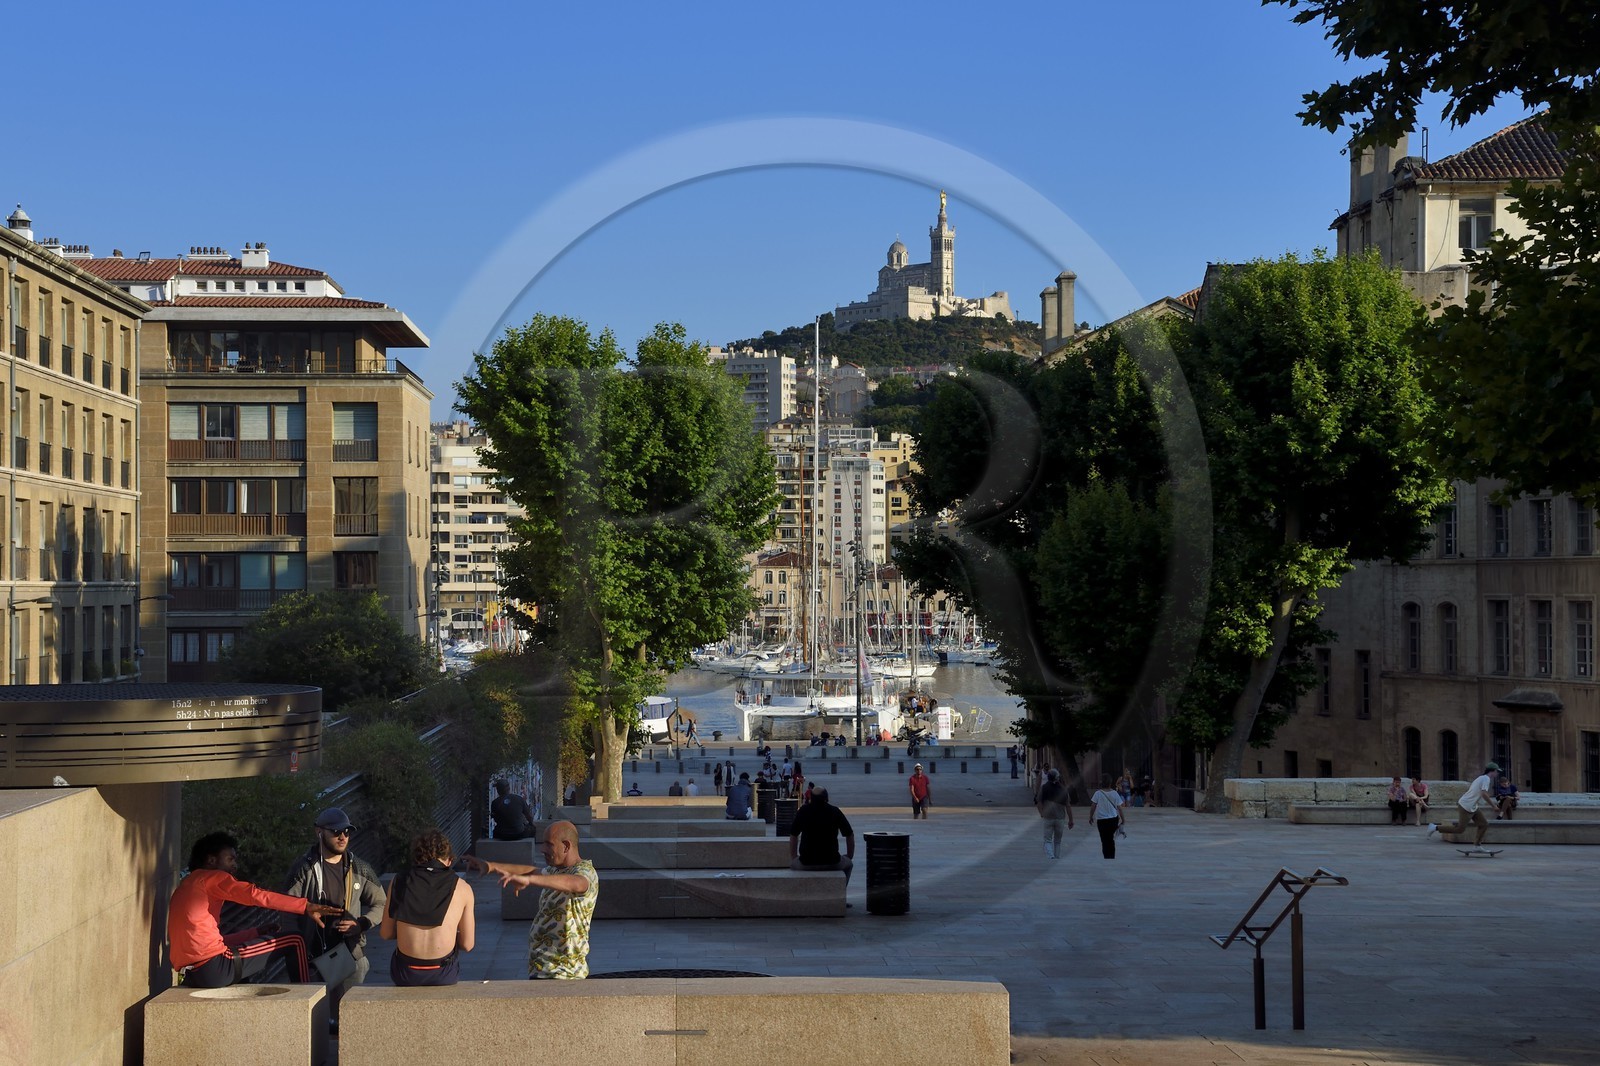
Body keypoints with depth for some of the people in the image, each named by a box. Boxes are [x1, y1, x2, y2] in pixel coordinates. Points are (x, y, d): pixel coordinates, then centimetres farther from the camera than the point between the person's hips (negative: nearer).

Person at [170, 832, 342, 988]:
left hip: (191, 975, 10)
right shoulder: (211, 878, -2)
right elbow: (257, 896, -16)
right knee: (295, 943, -1)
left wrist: (256, 933, 21)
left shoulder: (186, 886, 25)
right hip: (213, 968, -10)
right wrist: (306, 906, -17)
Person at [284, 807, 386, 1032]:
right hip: (315, 955, -3)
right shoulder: (304, 869, -1)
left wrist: (362, 924, -5)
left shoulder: (359, 869, 9)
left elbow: (380, 904, 15)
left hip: (353, 953, 3)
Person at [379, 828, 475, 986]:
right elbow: (467, 944, 0)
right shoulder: (462, 889, -4)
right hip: (444, 976, -1)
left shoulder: (399, 881, -1)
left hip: (405, 975, 1)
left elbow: (385, 934, 5)